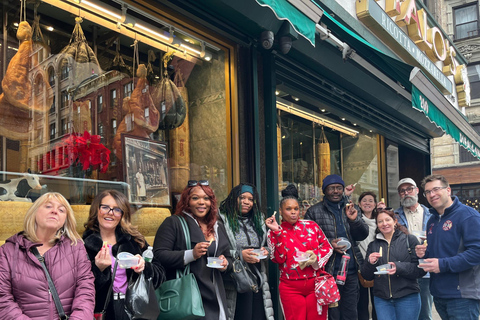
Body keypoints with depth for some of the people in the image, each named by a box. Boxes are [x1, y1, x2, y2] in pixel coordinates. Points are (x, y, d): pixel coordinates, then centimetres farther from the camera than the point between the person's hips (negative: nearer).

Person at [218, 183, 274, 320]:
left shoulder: (259, 219, 16)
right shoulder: (223, 220, -5)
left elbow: (268, 245, 24)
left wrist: (266, 251, 2)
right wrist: (239, 255, -19)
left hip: (258, 280, 5)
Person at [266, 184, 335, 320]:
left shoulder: (311, 225, 5)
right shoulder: (275, 232, 2)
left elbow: (327, 247, 10)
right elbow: (279, 259, -9)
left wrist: (316, 257, -9)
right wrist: (278, 232, -15)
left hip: (315, 285, 1)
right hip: (291, 288, -1)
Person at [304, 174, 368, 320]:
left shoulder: (350, 209, 11)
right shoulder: (314, 212, 0)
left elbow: (363, 235, 7)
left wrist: (354, 220, -11)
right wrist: (328, 244, -16)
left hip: (351, 271, 4)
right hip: (328, 271, -3)